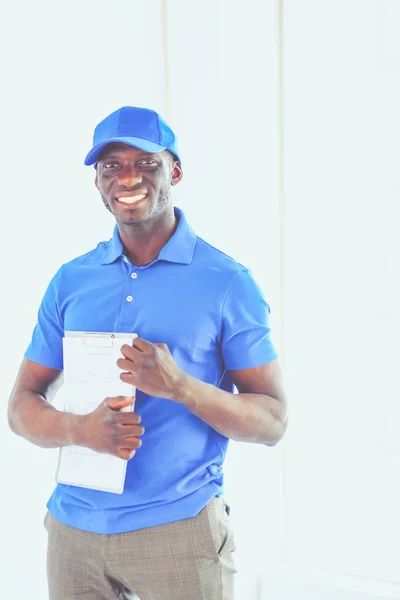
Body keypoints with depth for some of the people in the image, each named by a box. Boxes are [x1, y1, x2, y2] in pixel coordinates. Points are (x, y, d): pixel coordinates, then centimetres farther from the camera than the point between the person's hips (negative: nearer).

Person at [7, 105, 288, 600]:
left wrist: (181, 386, -23)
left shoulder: (227, 282, -6)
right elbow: (23, 406, 5)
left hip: (180, 527, -3)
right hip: (73, 527, 3)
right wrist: (81, 430, -16)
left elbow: (272, 422, -7)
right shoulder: (70, 281, 4)